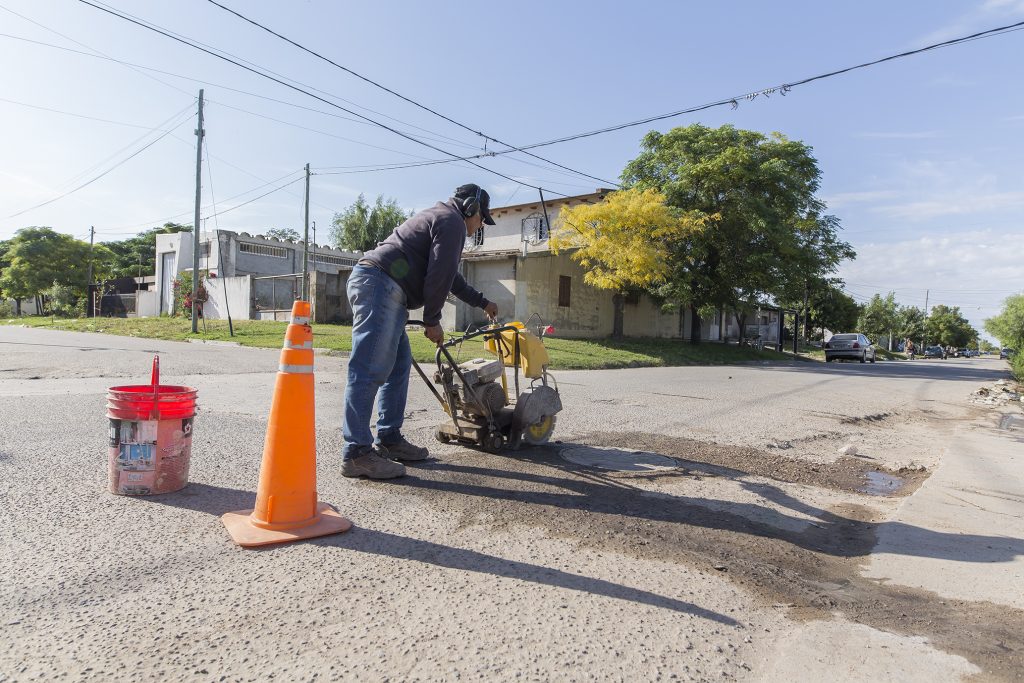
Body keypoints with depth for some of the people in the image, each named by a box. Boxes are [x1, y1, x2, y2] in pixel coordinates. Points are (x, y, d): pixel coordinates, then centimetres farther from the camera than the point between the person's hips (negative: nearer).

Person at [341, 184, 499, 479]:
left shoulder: (438, 218, 33)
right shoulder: (452, 222, 0)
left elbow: (451, 277, 41)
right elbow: (439, 275, -11)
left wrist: (482, 302, 48)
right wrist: (433, 321, -3)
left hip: (372, 285, 11)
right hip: (381, 285, -11)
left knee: (399, 365, 13)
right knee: (369, 371, -13)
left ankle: (389, 440, 17)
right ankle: (357, 453, -12)